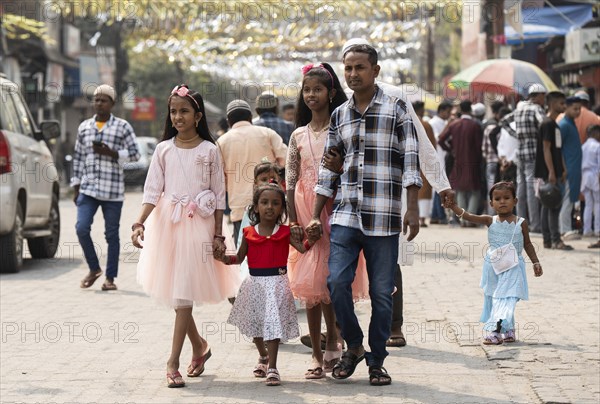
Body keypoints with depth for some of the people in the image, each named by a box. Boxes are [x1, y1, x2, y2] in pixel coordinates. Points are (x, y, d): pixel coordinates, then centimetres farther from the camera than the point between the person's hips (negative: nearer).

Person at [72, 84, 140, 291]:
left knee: (112, 234, 2)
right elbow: (78, 158, 14)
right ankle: (94, 268, 10)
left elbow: (135, 154, -1)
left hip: (113, 191, -3)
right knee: (82, 228, -10)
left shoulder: (122, 127, 1)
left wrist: (111, 153, -15)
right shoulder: (84, 127, 11)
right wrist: (76, 187, 9)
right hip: (88, 188, 3)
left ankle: (110, 278, 10)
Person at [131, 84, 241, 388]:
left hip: (199, 225, -3)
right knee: (174, 292, 8)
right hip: (167, 223, 3)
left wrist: (218, 235, -2)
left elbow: (219, 196, 2)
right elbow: (152, 191, 2)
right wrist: (139, 223, -11)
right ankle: (199, 346, 29)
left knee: (183, 294, -8)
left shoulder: (209, 150, 1)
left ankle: (173, 362, -8)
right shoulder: (164, 149, 6)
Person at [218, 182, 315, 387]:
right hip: (255, 283, 3)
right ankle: (263, 356, 42)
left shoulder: (285, 232, -2)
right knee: (255, 324, 16)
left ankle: (272, 367, -7)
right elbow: (240, 257, 10)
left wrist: (312, 238, -28)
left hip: (277, 283, -3)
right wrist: (224, 258, -7)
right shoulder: (249, 233, 2)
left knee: (273, 323, -11)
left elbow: (302, 247, -9)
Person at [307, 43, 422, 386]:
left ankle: (377, 362, 14)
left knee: (382, 293, 1)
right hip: (346, 216, 3)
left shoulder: (397, 109, 1)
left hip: (383, 218, -3)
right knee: (337, 281, -10)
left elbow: (410, 161, -4)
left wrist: (413, 209, -12)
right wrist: (316, 216, 14)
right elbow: (329, 168, 17)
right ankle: (354, 346, 11)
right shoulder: (340, 115, 13)